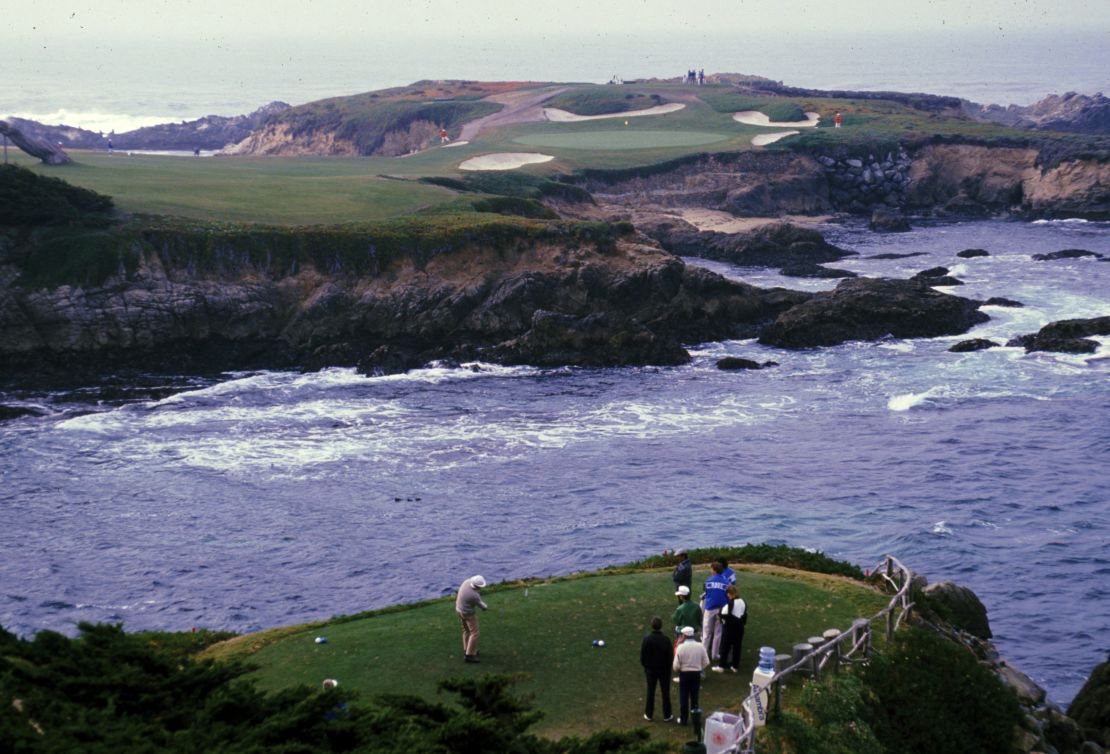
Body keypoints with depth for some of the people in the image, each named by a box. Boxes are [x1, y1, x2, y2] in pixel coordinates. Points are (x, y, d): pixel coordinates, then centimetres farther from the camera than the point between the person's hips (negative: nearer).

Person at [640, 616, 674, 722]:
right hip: (664, 670, -1)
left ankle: (649, 714, 23)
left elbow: (642, 655, -7)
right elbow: (670, 656, -11)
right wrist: (668, 667, 6)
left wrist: (645, 666, 10)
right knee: (665, 693, 12)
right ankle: (666, 716, 18)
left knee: (650, 692, 15)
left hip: (650, 669, 1)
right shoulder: (666, 640, -19)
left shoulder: (647, 639, -16)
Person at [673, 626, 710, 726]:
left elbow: (676, 665, -14)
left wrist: (677, 670, 9)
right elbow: (706, 662, -3)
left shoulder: (681, 647, -16)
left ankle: (683, 719, 14)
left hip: (684, 674, -3)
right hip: (696, 674, 3)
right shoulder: (700, 646, -7)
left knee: (684, 697, 8)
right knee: (694, 697, 15)